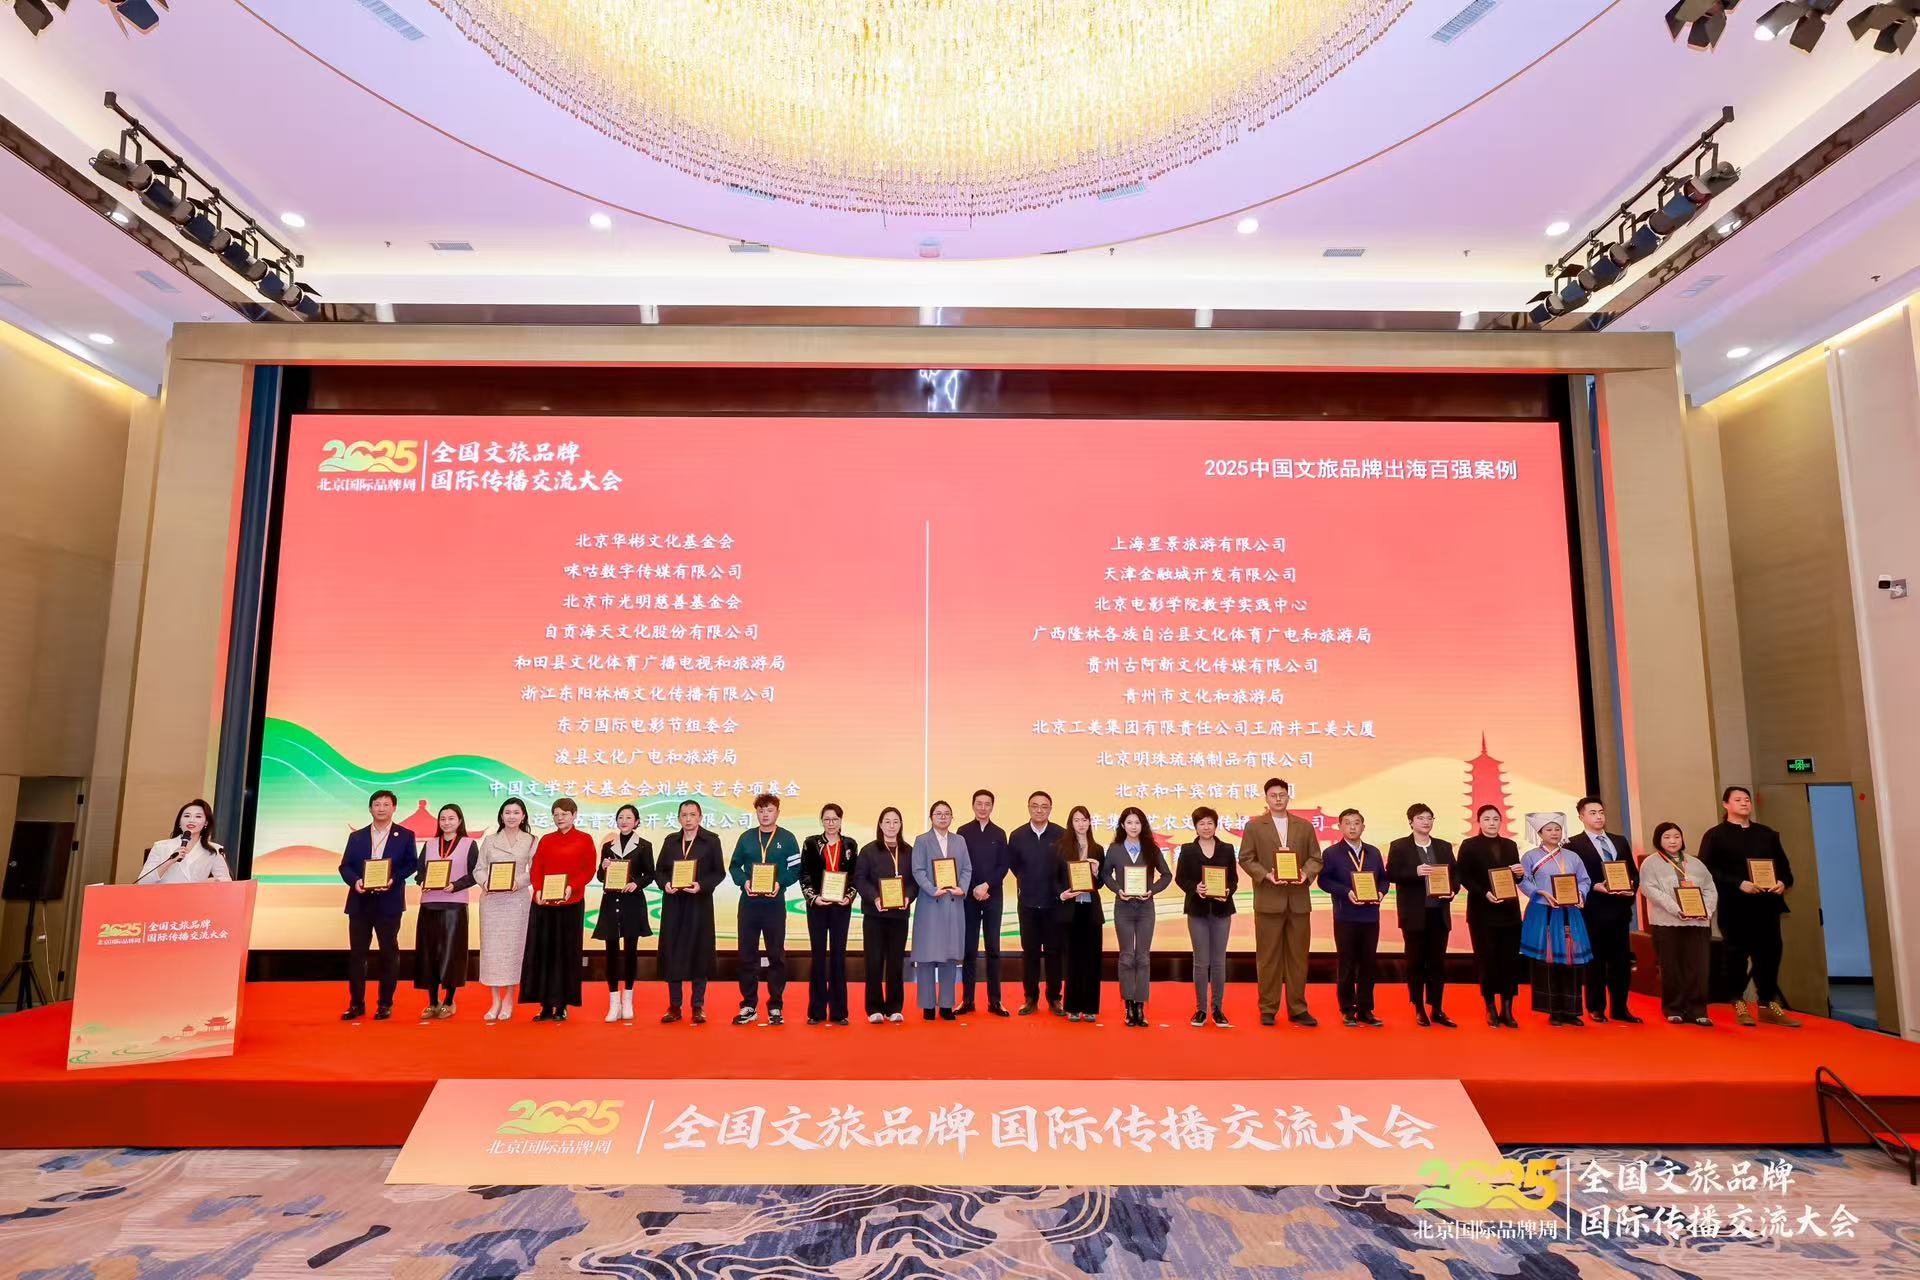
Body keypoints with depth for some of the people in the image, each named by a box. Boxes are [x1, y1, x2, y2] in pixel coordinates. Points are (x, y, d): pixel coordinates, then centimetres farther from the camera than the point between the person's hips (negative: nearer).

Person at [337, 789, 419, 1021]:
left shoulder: (405, 836, 4)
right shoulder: (357, 837, 12)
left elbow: (411, 864, -1)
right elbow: (345, 866, 7)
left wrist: (394, 879, -17)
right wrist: (354, 881, -12)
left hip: (388, 902, -2)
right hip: (360, 902, 3)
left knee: (389, 953, 4)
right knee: (356, 953, 5)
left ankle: (385, 1004, 13)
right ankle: (356, 1003, 16)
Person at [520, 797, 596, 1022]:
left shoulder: (584, 840, 3)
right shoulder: (546, 840, 12)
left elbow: (589, 870, -3)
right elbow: (535, 868, 6)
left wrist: (571, 887, -18)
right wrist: (538, 890, -12)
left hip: (571, 903, -3)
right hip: (544, 902, 3)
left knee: (566, 952, 1)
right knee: (542, 952, 2)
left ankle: (562, 1006, 9)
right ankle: (546, 1006, 10)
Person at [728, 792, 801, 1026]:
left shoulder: (787, 838, 0)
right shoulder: (746, 837, 7)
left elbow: (796, 869, -2)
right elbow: (734, 866, 8)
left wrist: (780, 883, -17)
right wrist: (743, 881, -11)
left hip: (775, 903, -2)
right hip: (748, 903, 2)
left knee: (776, 956, 4)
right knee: (747, 955, 6)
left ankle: (775, 1007, 13)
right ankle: (748, 1006, 17)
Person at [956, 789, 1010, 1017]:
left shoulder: (999, 834, 8)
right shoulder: (963, 832, 3)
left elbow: (1003, 866, 2)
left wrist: (986, 885, -12)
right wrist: (974, 890, -10)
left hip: (993, 896, 1)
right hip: (969, 897, -1)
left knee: (993, 949, 2)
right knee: (969, 949, 2)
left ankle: (994, 1001, 7)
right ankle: (967, 1000, 8)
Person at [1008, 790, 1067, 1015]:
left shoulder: (1061, 835, -8)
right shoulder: (1017, 835, -1)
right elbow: (1012, 862, 13)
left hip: (1055, 903, -1)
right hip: (1028, 903, 1)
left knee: (1054, 951, 7)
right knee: (1029, 951, 8)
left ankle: (1054, 998, 18)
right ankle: (1031, 998, 17)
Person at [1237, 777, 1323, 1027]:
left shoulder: (1305, 826, 11)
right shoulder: (1254, 826, 3)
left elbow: (1315, 858, 9)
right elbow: (1246, 859, 0)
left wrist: (1306, 874, -11)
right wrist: (1266, 875, -15)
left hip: (1299, 900, 2)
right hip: (1268, 900, -2)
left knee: (1298, 956, 7)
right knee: (1268, 957, 3)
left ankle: (1297, 1009, 16)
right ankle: (1268, 1009, 11)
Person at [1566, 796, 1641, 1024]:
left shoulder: (1620, 841, 14)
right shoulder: (1574, 844, -5)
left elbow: (1634, 872, 13)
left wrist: (1632, 889, -5)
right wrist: (1595, 887, -20)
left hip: (1620, 909, 5)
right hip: (1593, 911, -5)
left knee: (1621, 961, 9)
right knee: (1595, 962, 4)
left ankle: (1620, 1008, 18)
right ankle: (1596, 1008, 14)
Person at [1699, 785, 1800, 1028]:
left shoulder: (1767, 833, 17)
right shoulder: (1715, 835, -1)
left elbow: (1783, 864, 17)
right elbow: (1707, 870, -10)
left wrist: (1783, 882, -4)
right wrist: (1738, 884, -19)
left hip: (1767, 904, 5)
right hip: (1735, 907, -4)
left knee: (1770, 953, 5)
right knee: (1737, 954, 2)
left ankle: (1768, 1004, 17)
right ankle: (1739, 1005, 12)